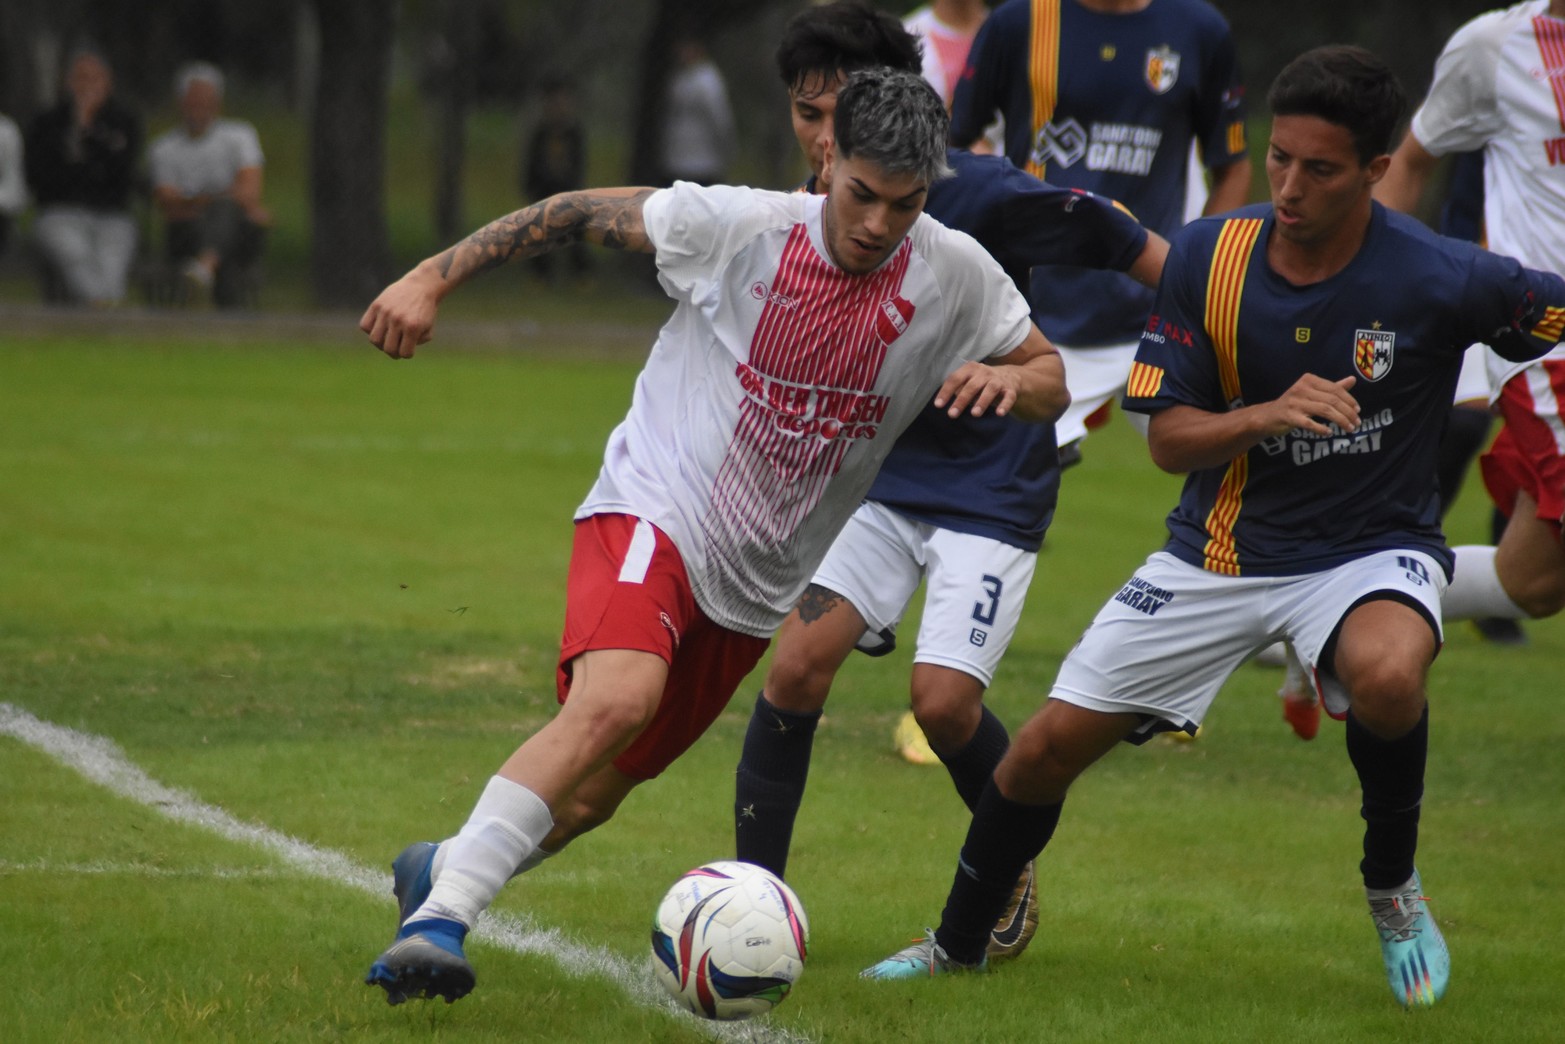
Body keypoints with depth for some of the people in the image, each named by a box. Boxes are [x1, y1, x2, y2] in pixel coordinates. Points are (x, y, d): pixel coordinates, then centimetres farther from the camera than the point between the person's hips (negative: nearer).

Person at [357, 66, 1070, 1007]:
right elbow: (578, 212, 0)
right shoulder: (740, 226, -11)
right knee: (616, 699, -33)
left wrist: (1009, 376, -14)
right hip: (654, 514, -5)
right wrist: (432, 279, -6)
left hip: (758, 589, 5)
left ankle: (443, 869, 39)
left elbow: (1056, 381, 10)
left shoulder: (956, 277, -3)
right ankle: (439, 918, -31)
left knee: (592, 795, 11)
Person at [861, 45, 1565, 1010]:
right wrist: (1271, 414, -25)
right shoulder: (1209, 257, -10)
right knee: (1047, 747, 2)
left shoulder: (1441, 278, -20)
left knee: (1387, 675, -39)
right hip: (1219, 554, 3)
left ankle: (1395, 887, -8)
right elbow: (1169, 438, -7)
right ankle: (959, 945, 30)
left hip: (1373, 550, -3)